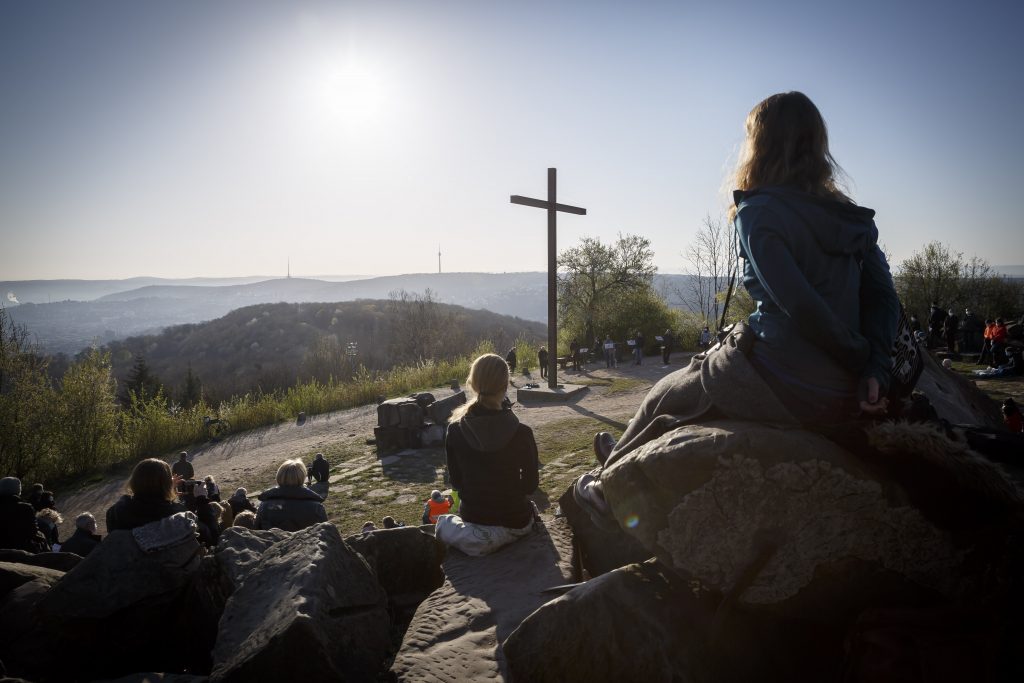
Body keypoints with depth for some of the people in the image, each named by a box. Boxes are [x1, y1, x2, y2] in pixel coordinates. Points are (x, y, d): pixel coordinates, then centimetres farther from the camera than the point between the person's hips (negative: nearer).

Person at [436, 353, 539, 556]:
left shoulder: (455, 430, -13)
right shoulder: (521, 433, -20)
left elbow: (455, 481, -1)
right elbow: (530, 484, -7)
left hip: (472, 519, 2)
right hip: (514, 523, -2)